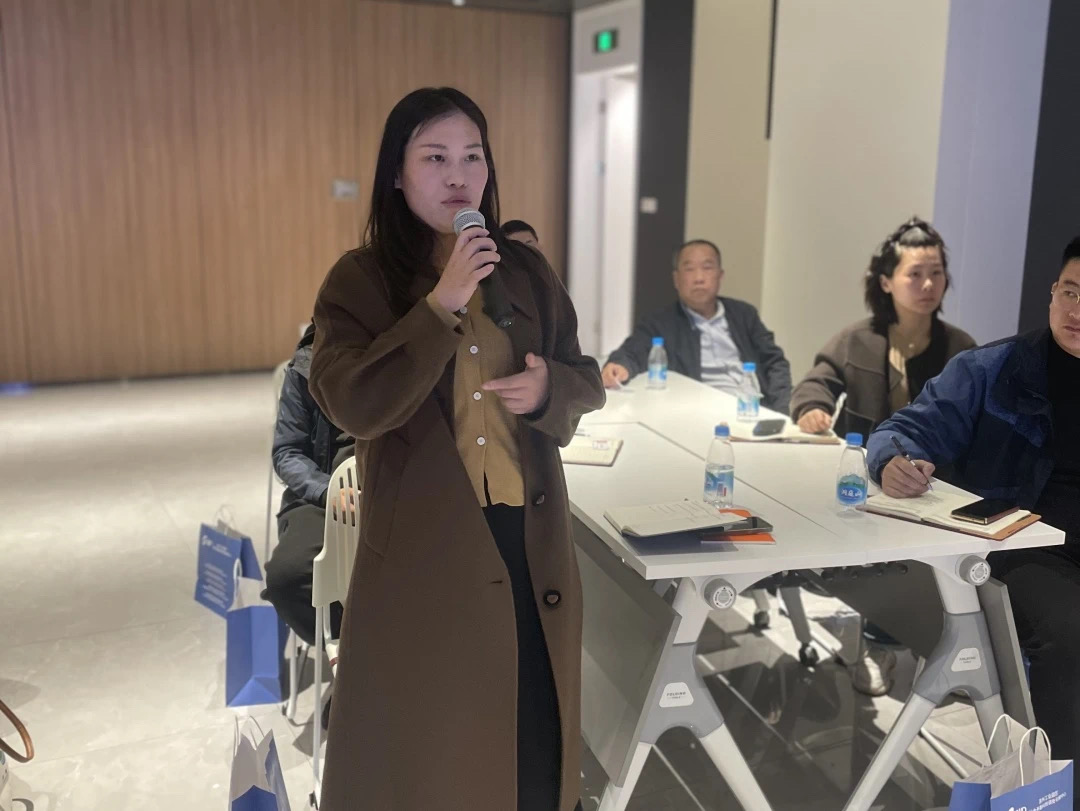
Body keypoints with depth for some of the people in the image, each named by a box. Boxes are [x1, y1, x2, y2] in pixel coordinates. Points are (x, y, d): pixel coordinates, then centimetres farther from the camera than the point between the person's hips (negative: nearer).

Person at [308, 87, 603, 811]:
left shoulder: (527, 271, 7)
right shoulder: (361, 280, -4)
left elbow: (589, 381, 11)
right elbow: (356, 406, -17)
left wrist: (550, 386, -12)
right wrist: (441, 305, -21)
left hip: (530, 538, 4)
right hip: (424, 547, -3)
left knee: (535, 736, 13)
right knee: (430, 745, 11)